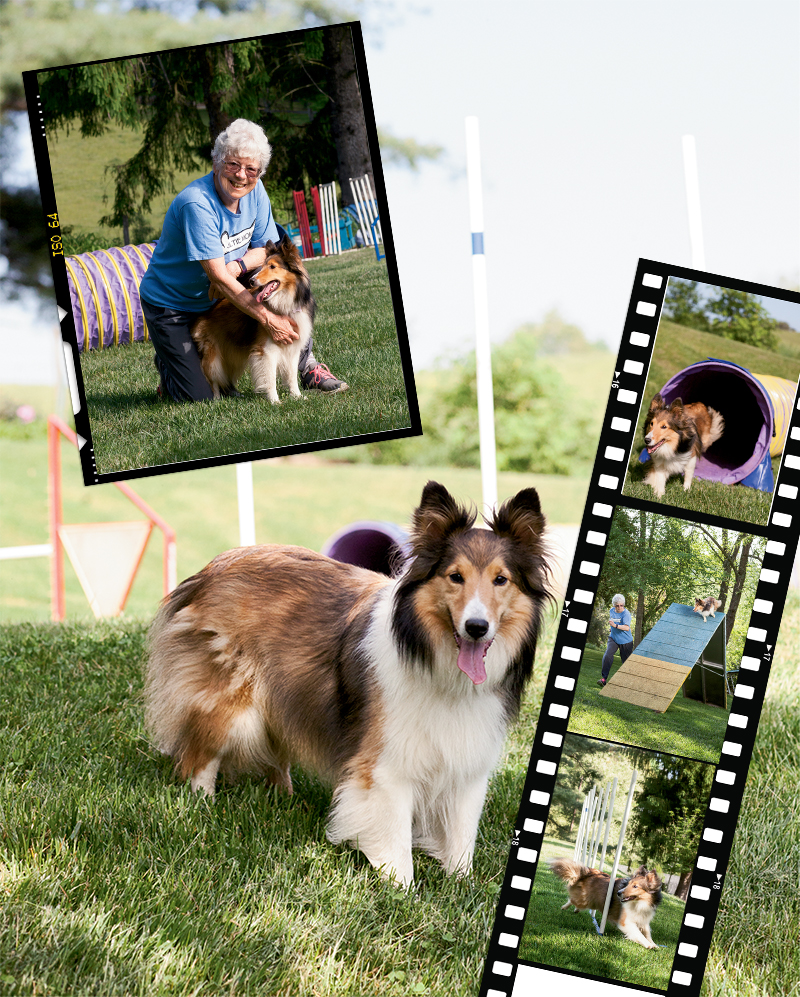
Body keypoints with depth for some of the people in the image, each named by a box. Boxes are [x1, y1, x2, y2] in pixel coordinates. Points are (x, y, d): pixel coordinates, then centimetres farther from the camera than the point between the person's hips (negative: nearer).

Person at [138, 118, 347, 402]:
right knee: (198, 397, -14)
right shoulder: (196, 205, -30)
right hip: (170, 302, -6)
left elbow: (267, 247, -1)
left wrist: (237, 266, -24)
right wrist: (269, 320, -32)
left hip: (219, 298, 6)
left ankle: (307, 367, -3)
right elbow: (219, 278, -31)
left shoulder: (254, 190, -8)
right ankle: (169, 365, 22)